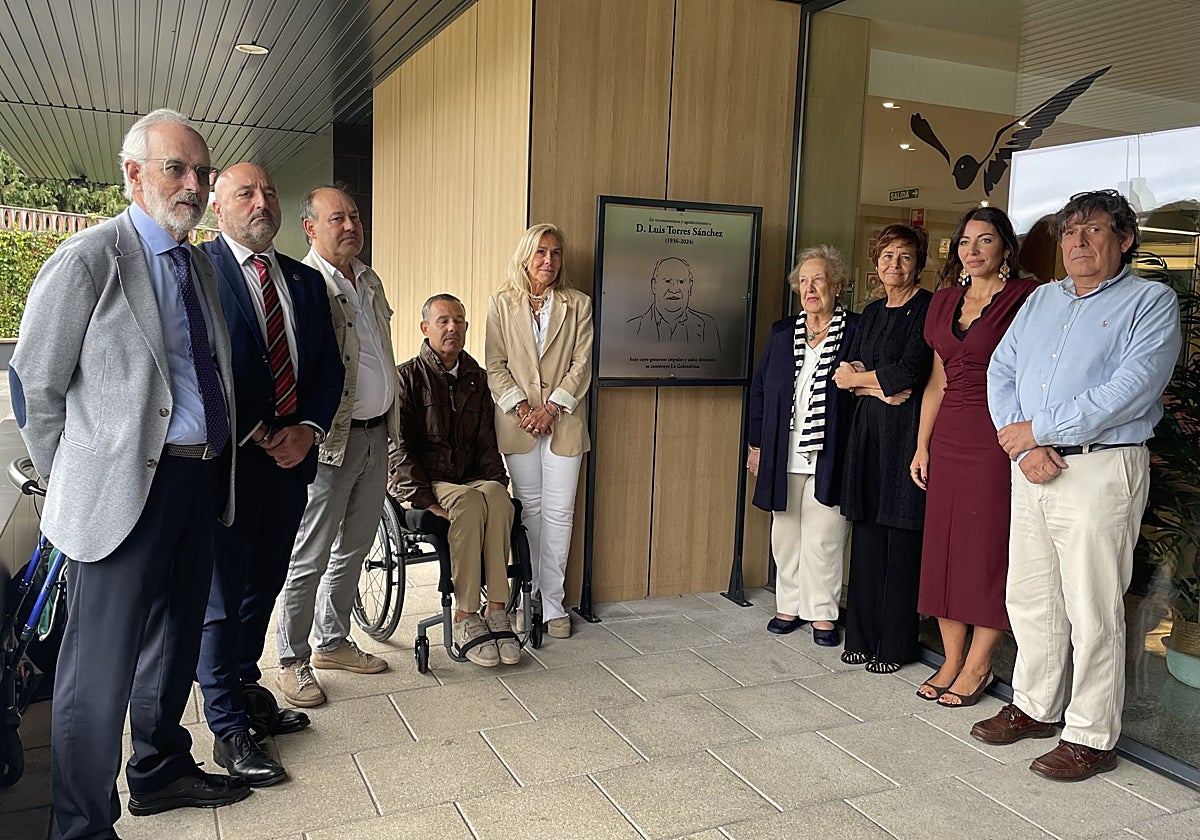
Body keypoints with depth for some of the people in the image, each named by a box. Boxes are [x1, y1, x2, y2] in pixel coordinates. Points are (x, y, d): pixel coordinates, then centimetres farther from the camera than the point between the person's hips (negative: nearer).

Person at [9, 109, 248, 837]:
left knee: (175, 640, 20)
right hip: (127, 487, -7)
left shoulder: (201, 265, 13)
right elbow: (34, 385, -6)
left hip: (203, 479, 7)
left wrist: (218, 462, 13)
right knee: (102, 663, 1)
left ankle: (160, 769, 39)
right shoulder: (89, 258, -9)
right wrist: (73, 487, -2)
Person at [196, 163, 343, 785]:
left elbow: (330, 365, 12)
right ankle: (228, 730, 16)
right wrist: (251, 435, -14)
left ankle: (245, 692, 33)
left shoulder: (306, 281, 13)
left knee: (264, 586, 16)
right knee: (223, 594, 4)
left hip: (292, 454, 6)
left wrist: (309, 428, -4)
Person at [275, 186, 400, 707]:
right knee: (310, 557, 2)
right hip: (332, 440, -8)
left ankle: (333, 642, 33)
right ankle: (292, 662, 17)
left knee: (354, 548, 18)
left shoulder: (370, 280, 14)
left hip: (376, 434, 8)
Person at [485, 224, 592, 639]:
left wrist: (550, 407, -10)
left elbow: (581, 365, 0)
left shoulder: (578, 305, 6)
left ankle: (553, 603, 7)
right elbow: (495, 364, 2)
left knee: (559, 511, -1)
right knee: (529, 508, 7)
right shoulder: (501, 303, 6)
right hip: (518, 420, 0)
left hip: (563, 420, 0)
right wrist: (519, 406, -10)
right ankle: (528, 595, 18)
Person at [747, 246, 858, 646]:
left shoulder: (856, 331, -3)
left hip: (829, 457, -4)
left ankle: (822, 612, 16)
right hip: (785, 455, 4)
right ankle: (789, 605, 26)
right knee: (785, 533, 12)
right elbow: (759, 388, 13)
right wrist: (757, 444, 11)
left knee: (824, 537, 1)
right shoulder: (782, 332, 11)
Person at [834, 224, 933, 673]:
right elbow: (847, 370, 9)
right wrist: (882, 386, -9)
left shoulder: (927, 308, -5)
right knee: (866, 533, 8)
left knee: (901, 537, -1)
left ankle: (895, 645, 9)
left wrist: (858, 377, -1)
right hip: (868, 429, 7)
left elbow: (909, 374, -15)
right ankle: (863, 636, 18)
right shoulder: (873, 311, 17)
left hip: (905, 430, -6)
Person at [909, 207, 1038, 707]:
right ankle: (952, 660, 20)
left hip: (997, 439, -6)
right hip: (948, 438, 7)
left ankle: (977, 666, 13)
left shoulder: (1025, 297, -6)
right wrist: (922, 445, 12)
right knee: (943, 545, 8)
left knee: (989, 547, 0)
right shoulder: (944, 302, 13)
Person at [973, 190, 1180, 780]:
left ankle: (1092, 737, 13)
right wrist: (1024, 448, -7)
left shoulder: (1151, 301, -2)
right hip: (1031, 467, 6)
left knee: (1092, 612, 0)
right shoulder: (1041, 300, 17)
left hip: (1100, 471, -6)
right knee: (1029, 598, 14)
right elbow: (1000, 371, 8)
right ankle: (1034, 708, 30)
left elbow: (1130, 390, -16)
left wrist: (1037, 431, -13)